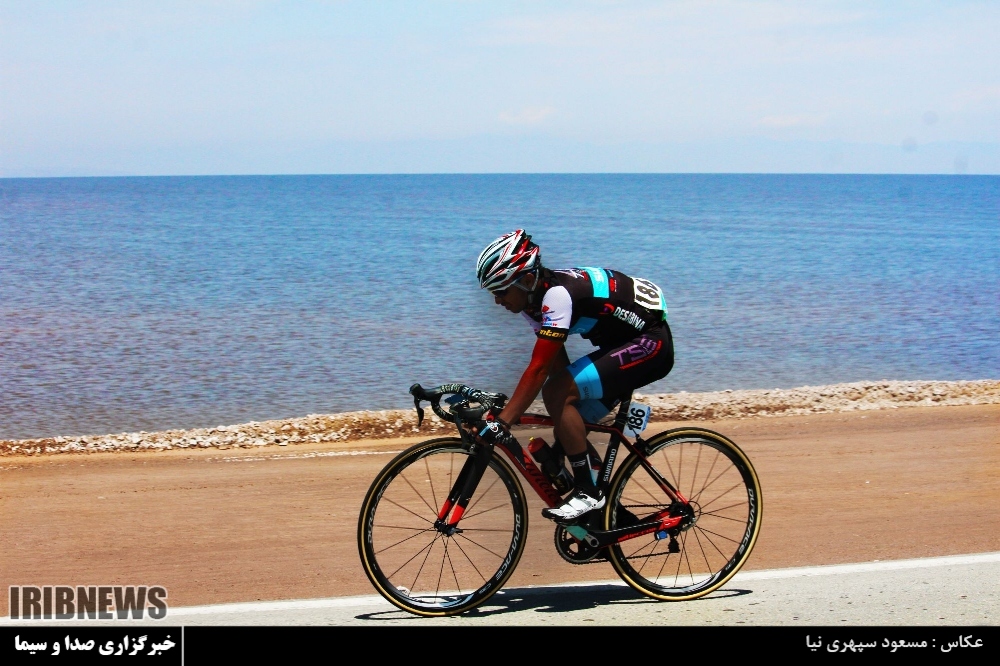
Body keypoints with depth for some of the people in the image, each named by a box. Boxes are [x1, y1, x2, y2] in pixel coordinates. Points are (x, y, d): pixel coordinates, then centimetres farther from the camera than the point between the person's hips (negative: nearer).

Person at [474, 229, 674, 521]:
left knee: (556, 394, -21)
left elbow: (538, 369, -31)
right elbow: (557, 364, 6)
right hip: (623, 343, 10)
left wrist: (501, 422, -32)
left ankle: (588, 492, -12)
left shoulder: (557, 294, -27)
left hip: (650, 344, -10)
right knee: (569, 423, 5)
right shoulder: (537, 297, 2)